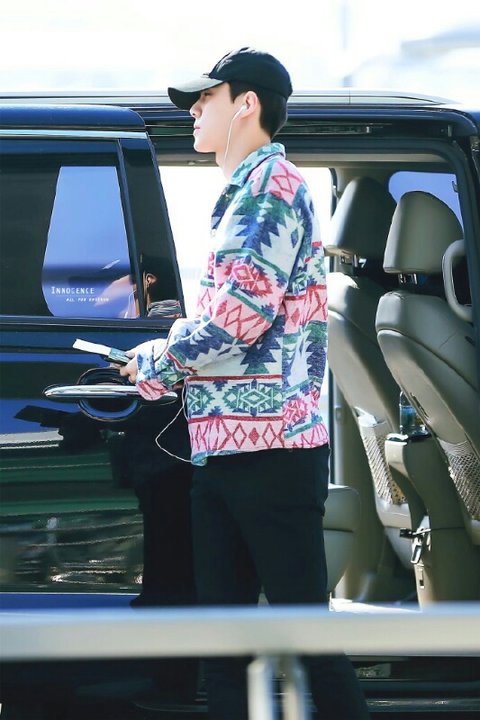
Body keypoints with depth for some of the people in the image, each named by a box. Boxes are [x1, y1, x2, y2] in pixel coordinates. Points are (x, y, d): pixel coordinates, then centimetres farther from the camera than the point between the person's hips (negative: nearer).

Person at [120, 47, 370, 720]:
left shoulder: (271, 185, -9)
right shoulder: (243, 195, 22)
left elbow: (237, 315, -19)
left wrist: (153, 363, -5)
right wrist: (175, 357, 10)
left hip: (270, 450, -10)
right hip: (223, 450, 10)